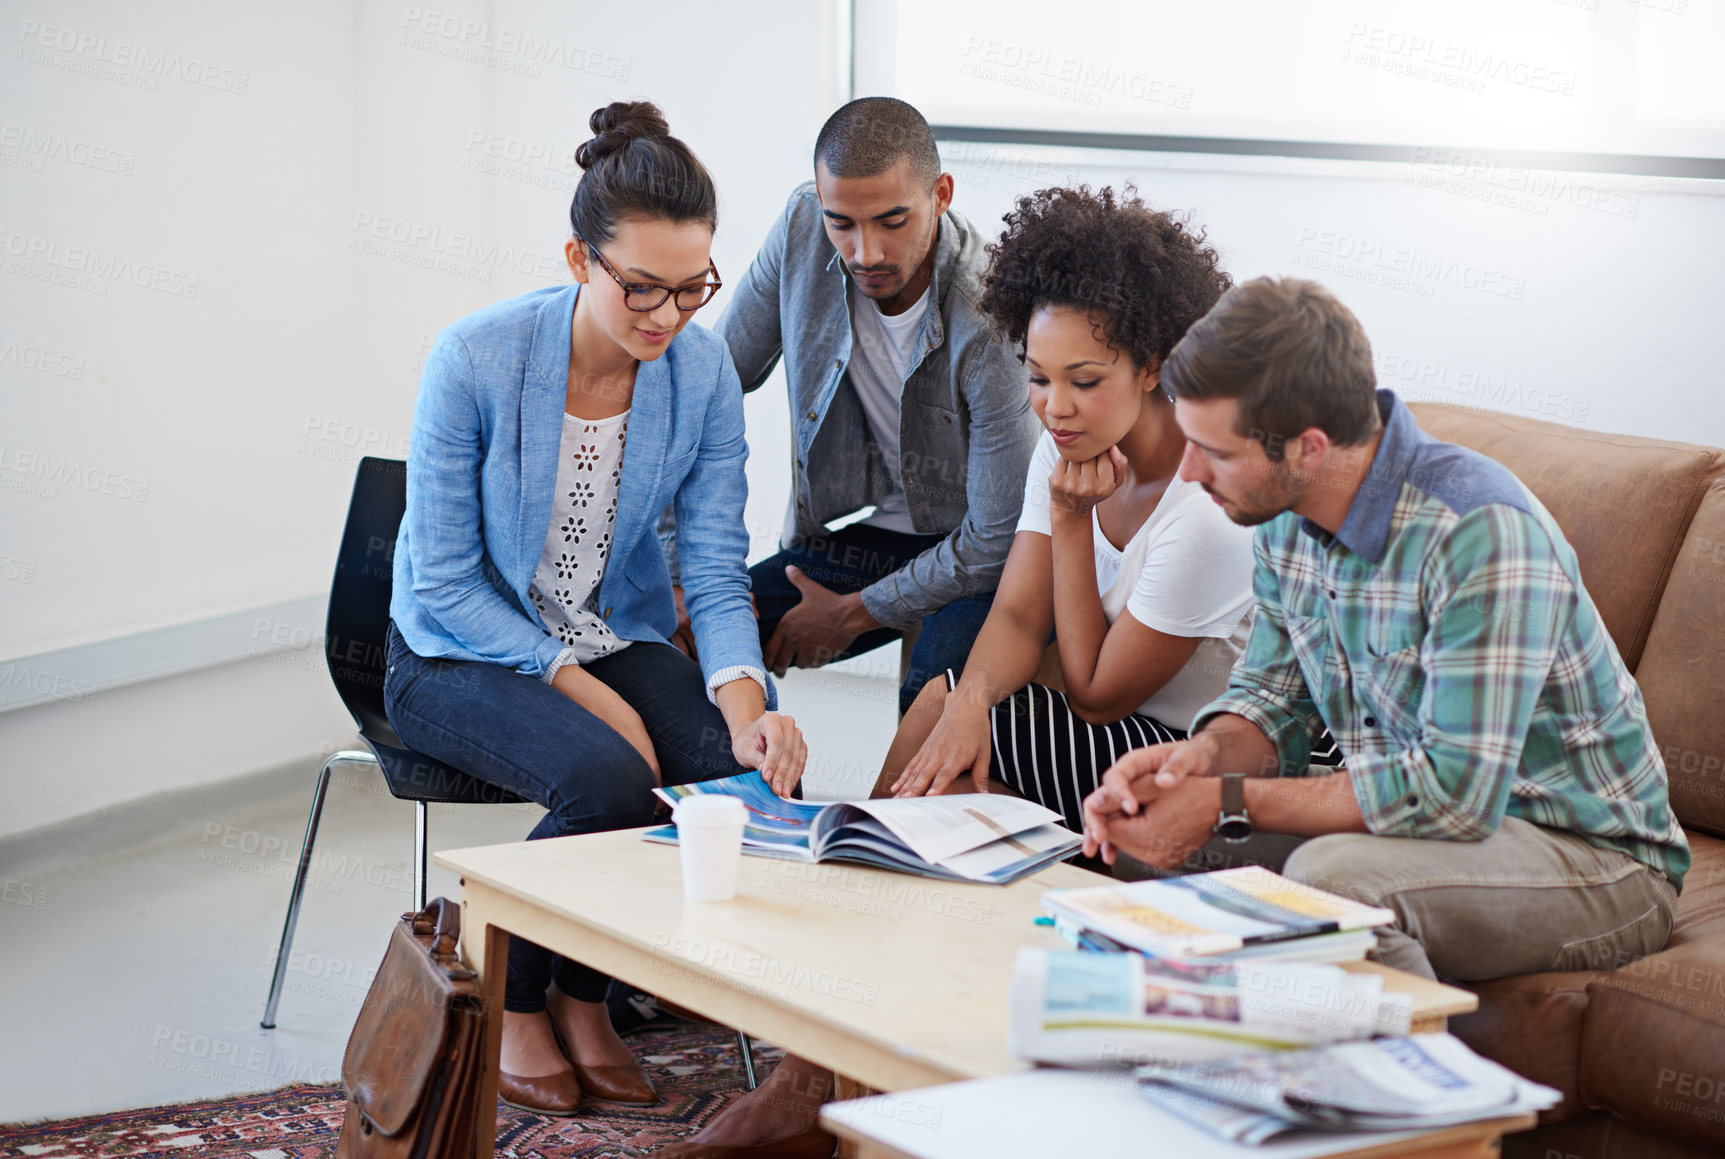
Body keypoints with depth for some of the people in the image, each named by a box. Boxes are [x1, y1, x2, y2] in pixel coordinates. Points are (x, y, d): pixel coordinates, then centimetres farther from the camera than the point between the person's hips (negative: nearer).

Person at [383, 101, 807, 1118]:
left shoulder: (704, 370, -10)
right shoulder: (477, 359, -22)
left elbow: (716, 569, -9)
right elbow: (443, 581, -16)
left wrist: (744, 702, -28)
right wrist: (585, 691, -23)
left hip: (618, 639, 4)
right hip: (461, 652, -4)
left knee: (754, 770, -24)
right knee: (607, 777, -33)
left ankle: (585, 992, 1)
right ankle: (510, 996, -2)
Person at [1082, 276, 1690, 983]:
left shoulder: (1481, 533, -29)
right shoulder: (1285, 515, -2)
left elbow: (1455, 794, -31)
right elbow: (1272, 694, 9)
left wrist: (1226, 804, -26)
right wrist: (1204, 754, -16)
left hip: (1600, 865, -7)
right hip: (1428, 819, 8)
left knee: (1332, 877, -33)